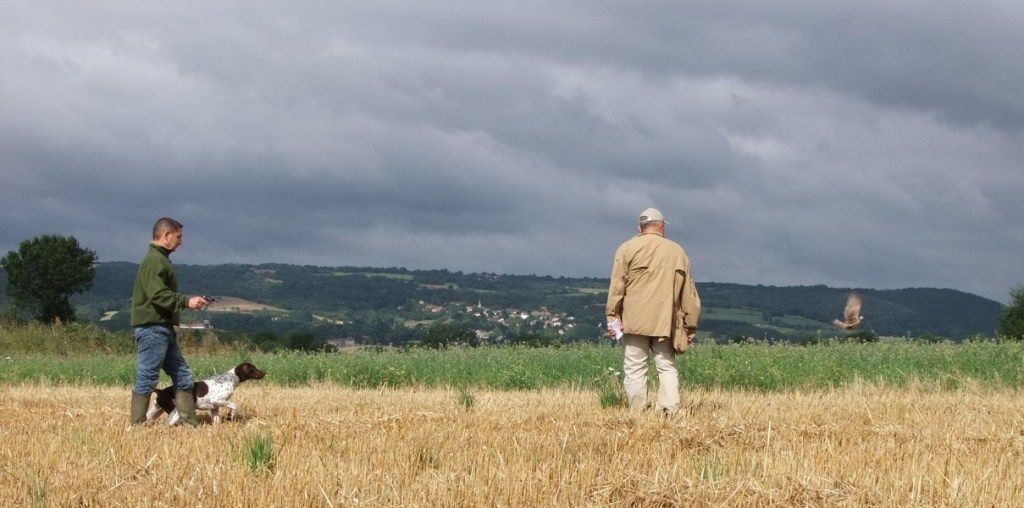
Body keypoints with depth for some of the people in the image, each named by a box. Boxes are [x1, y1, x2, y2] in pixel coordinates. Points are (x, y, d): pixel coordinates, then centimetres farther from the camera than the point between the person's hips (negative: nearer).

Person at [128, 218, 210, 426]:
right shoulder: (154, 260, -13)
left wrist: (186, 302, 16)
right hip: (153, 328, -11)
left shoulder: (161, 259, 20)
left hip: (164, 329, 11)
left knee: (183, 376, 10)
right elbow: (157, 294, -24)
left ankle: (191, 423, 10)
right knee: (147, 380, -6)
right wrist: (187, 301, -24)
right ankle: (137, 425, -2)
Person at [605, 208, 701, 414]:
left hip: (635, 321, -2)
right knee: (667, 367, 8)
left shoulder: (628, 248, 4)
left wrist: (612, 316, -5)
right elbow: (689, 292, 16)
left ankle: (638, 412, -5)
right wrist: (691, 327, 19)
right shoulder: (677, 251, 14)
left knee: (635, 368, -1)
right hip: (666, 323, 2)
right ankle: (671, 409, -6)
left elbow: (617, 285, -4)